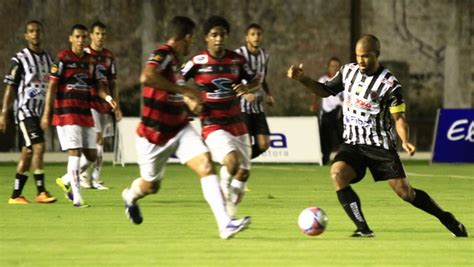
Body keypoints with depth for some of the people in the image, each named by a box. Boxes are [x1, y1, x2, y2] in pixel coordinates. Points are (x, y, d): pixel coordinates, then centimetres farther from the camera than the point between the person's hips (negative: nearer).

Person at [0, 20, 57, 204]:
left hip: (41, 112, 6)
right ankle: (41, 192, -18)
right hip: (25, 110, -6)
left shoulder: (48, 58, 14)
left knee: (28, 153, 8)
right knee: (38, 147, -18)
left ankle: (16, 195, 13)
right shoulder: (20, 59, -5)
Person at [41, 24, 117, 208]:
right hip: (66, 112, -6)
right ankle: (76, 197, -9)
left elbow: (99, 85, 12)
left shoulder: (90, 61, 11)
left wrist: (107, 98, -10)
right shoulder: (63, 58, -6)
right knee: (75, 152, -12)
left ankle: (66, 180, 27)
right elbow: (52, 87, -7)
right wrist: (46, 114, -11)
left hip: (85, 113, 6)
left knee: (91, 156, 5)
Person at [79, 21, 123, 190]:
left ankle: (95, 179, 9)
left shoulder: (109, 57, 13)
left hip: (105, 104, 6)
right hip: (89, 102, -6)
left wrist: (116, 107, 14)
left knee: (100, 142, 5)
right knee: (95, 138, -16)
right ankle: (84, 174, -7)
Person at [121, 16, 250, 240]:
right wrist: (186, 91, -37)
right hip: (154, 135, -7)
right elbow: (146, 77, -43)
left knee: (206, 164, -17)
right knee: (150, 185, 14)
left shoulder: (174, 59, 6)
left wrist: (189, 101, 11)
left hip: (180, 130, 7)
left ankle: (225, 224, -25)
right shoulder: (163, 54, -21)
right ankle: (130, 197, 52)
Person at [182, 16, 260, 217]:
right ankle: (224, 191, -1)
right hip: (212, 125, -5)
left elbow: (256, 81, 12)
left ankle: (230, 213, 27)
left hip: (236, 123, 5)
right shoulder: (197, 62, -8)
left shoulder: (237, 60, 2)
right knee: (232, 160, -29)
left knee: (244, 172, 7)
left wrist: (247, 88, -9)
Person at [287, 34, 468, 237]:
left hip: (380, 145, -4)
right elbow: (325, 91, 16)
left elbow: (399, 117, -10)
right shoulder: (348, 71, 2)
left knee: (405, 191, -6)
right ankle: (363, 229, -24)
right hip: (352, 144, 4)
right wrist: (302, 79, 1)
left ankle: (447, 219, 18)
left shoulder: (389, 84, -12)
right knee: (337, 173, -26)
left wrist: (405, 140, -28)